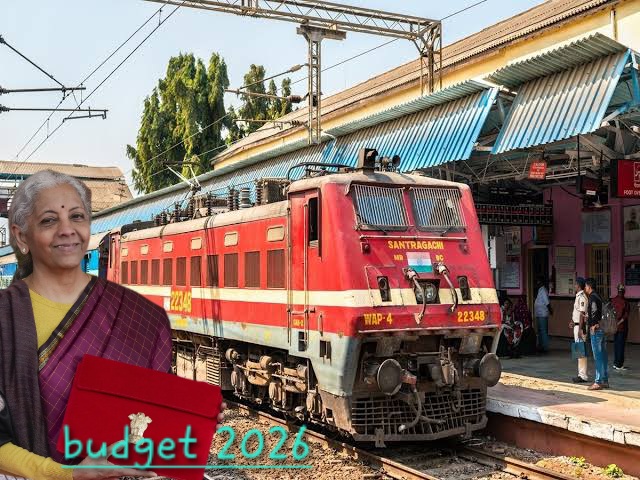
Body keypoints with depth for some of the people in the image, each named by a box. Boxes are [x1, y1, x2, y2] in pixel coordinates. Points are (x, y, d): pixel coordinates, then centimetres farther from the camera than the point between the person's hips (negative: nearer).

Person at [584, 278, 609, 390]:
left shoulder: (592, 298, -12)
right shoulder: (598, 297, 17)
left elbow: (594, 312, -24)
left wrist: (593, 325, -15)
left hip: (596, 330, -9)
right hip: (603, 329, 9)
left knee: (598, 356, -7)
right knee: (603, 356, 12)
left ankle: (598, 382, -5)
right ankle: (605, 381, 17)